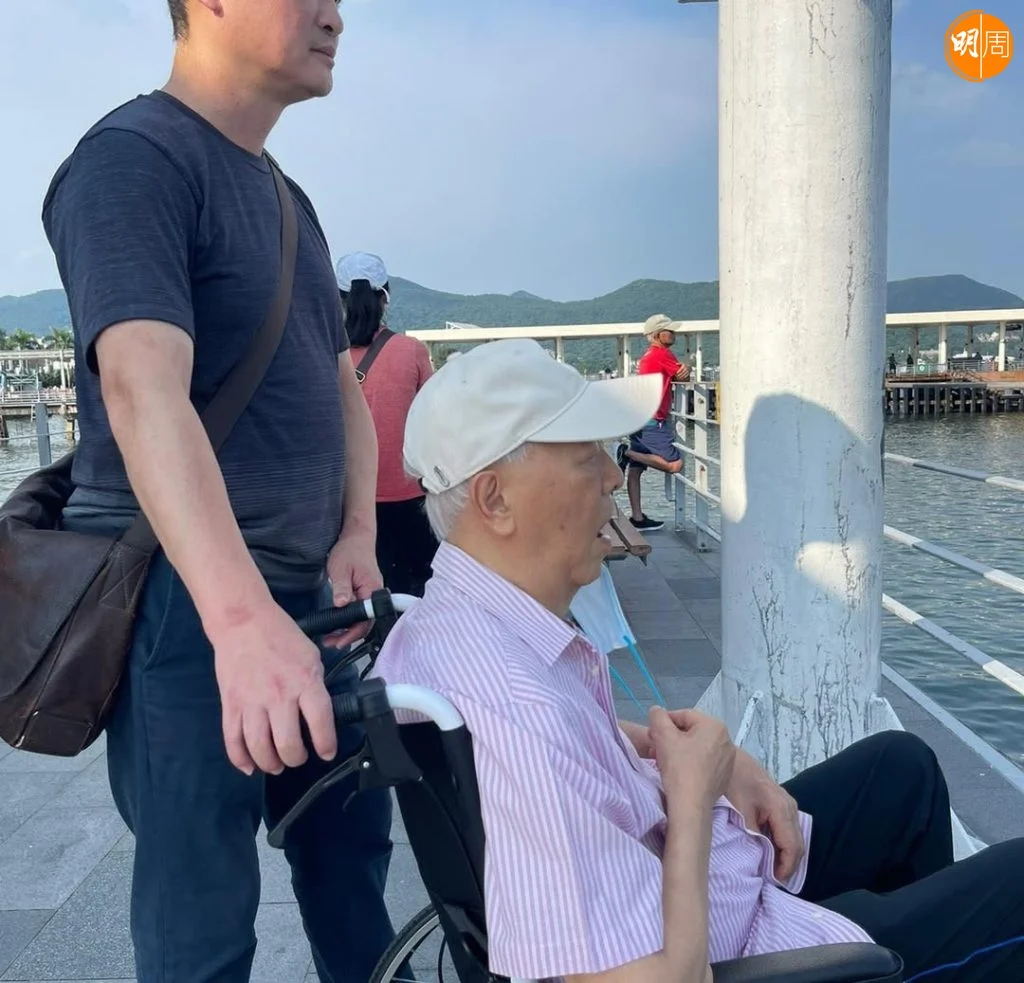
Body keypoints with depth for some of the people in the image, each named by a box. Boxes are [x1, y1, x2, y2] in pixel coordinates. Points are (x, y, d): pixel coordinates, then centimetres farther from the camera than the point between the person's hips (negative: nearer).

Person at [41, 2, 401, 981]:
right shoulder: (133, 158, -11)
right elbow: (144, 386, -26)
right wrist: (240, 615, -38)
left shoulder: (287, 198, 16)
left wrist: (357, 535, 0)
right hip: (181, 599, -8)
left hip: (299, 591, 8)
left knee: (352, 843, 18)